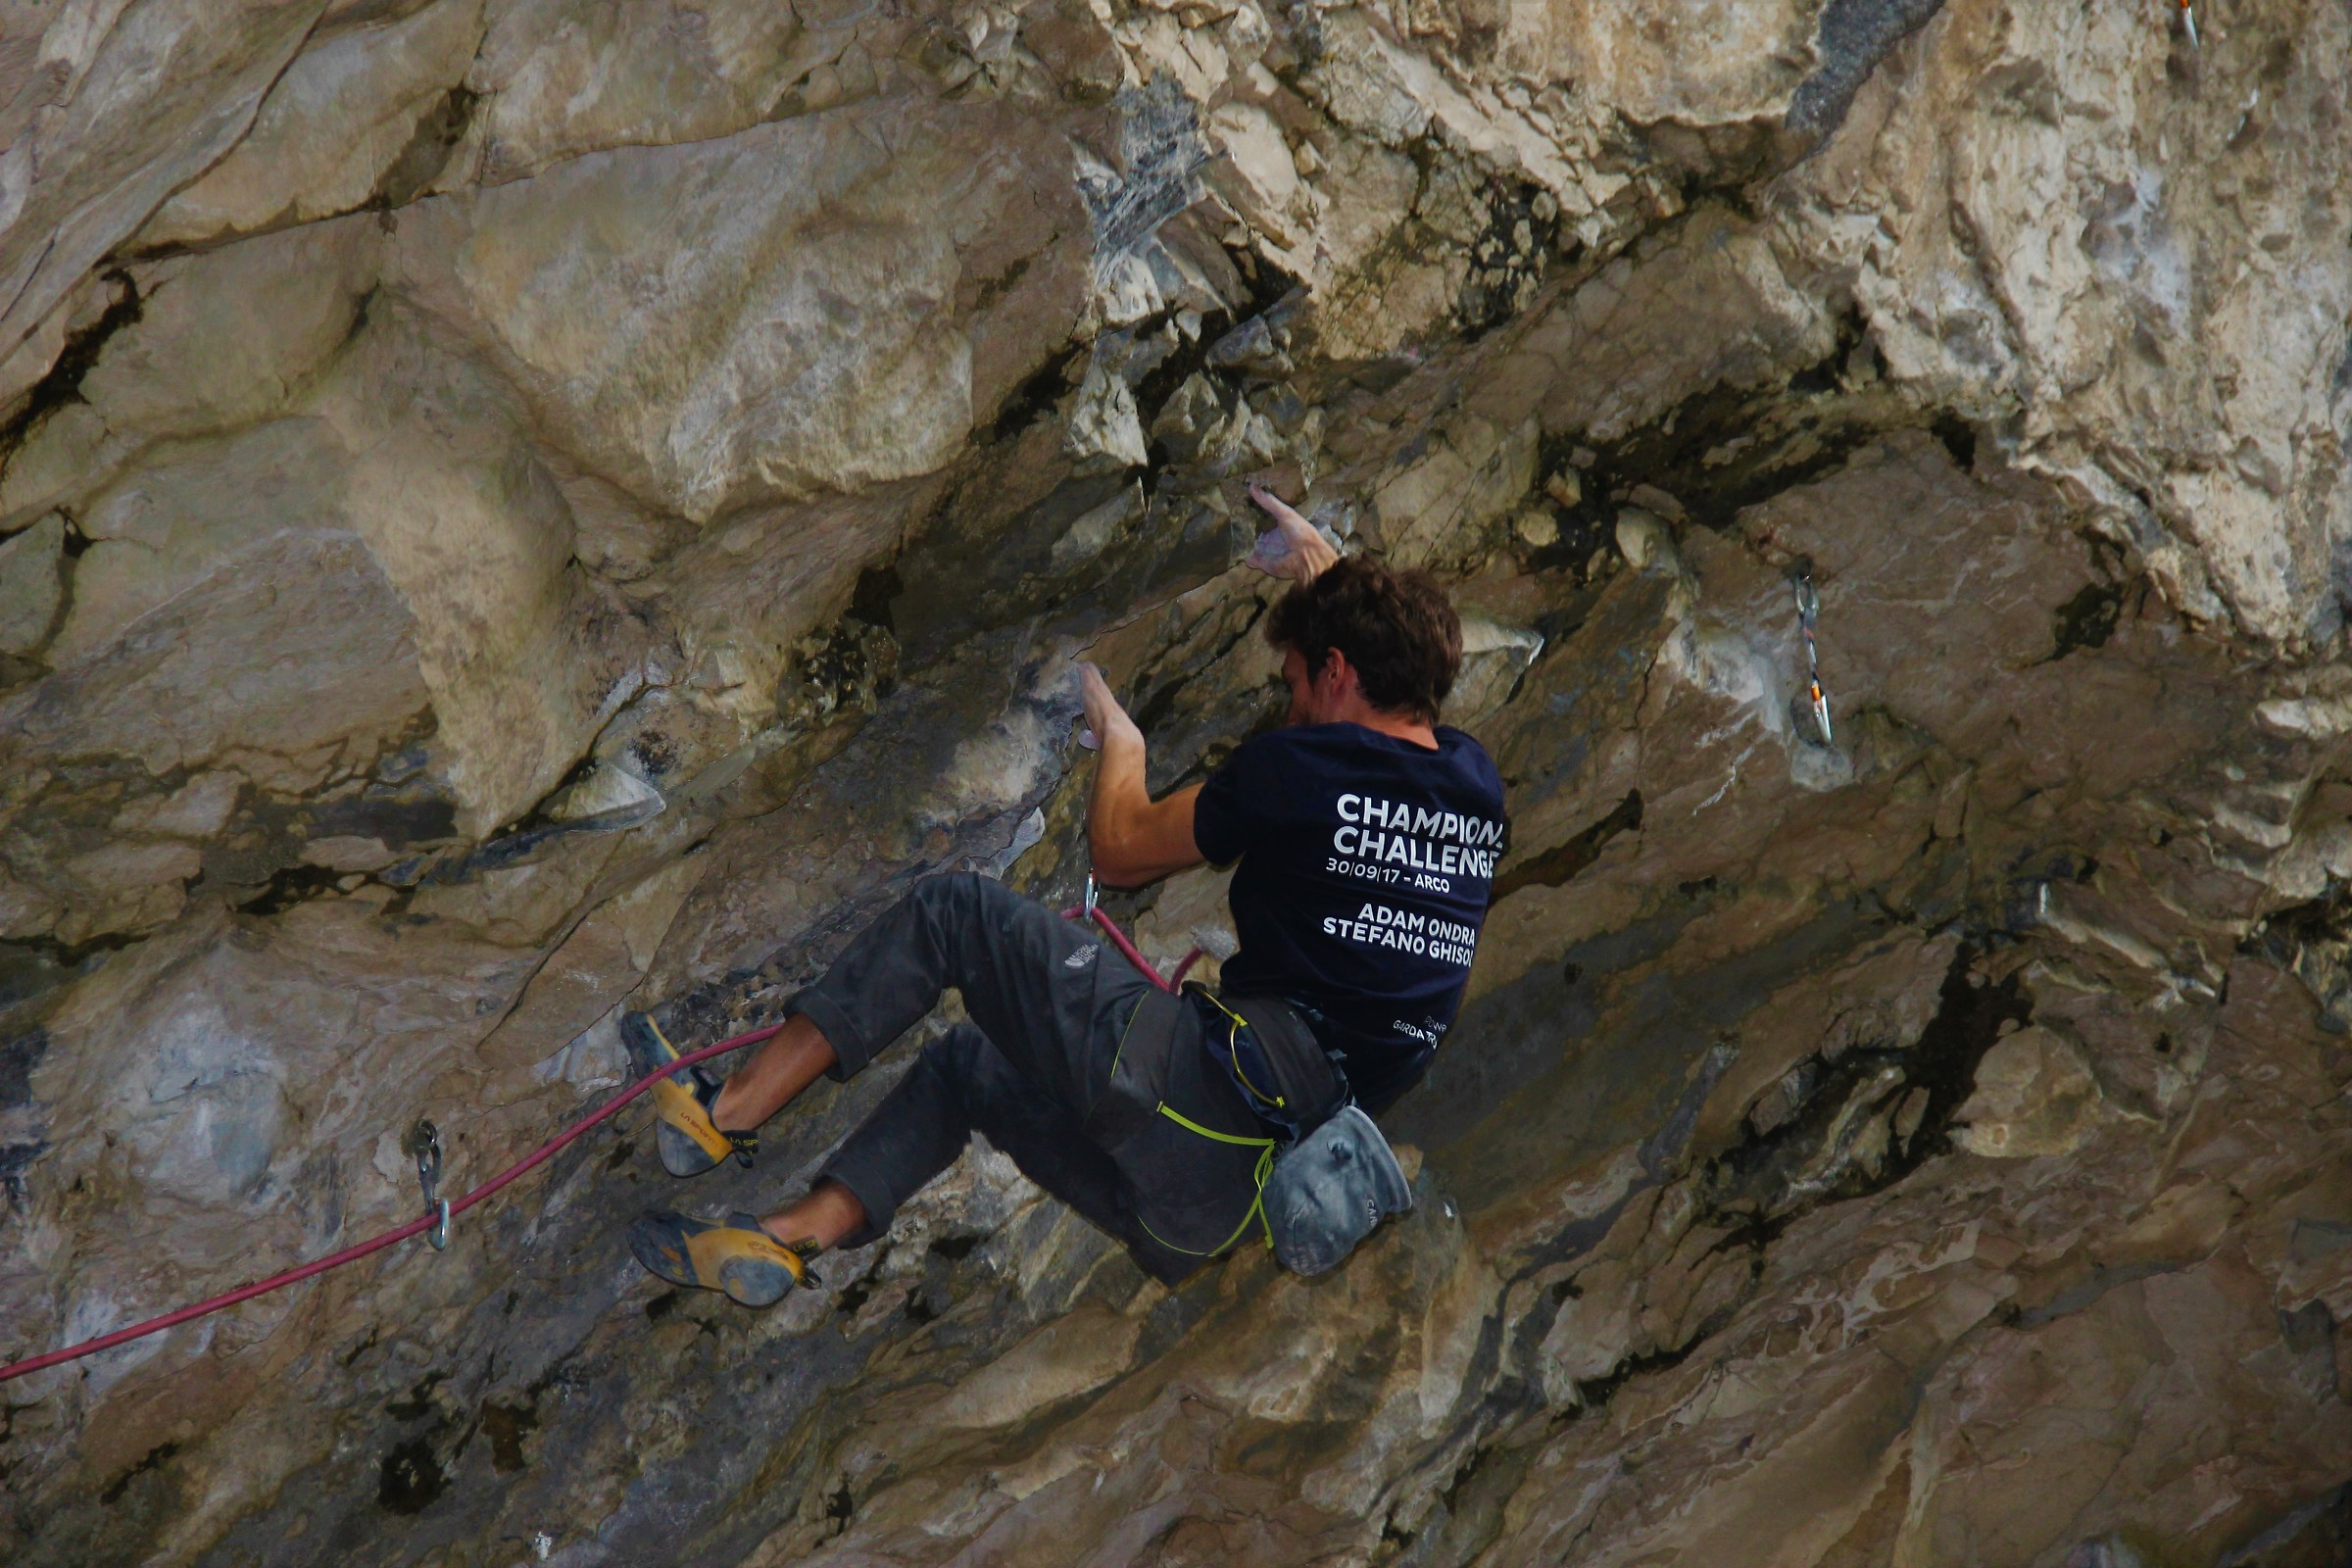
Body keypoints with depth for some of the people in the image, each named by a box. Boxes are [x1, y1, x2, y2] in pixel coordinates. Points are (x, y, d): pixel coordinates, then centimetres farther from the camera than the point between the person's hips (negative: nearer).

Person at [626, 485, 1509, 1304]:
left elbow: (1117, 853, 6)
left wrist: (1119, 740, 23)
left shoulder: (1299, 767, -8)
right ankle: (792, 1238, 18)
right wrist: (1326, 570, 45)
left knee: (953, 911, 6)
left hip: (1203, 1097, -8)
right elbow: (1394, 662, 36)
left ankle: (724, 1114, 8)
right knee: (968, 1064, 26)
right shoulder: (1475, 787, 11)